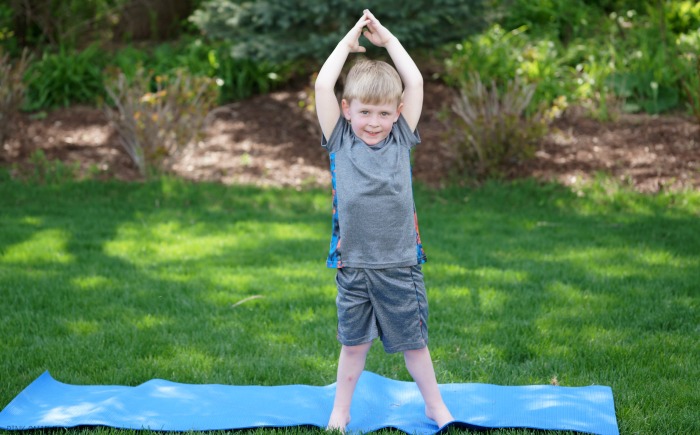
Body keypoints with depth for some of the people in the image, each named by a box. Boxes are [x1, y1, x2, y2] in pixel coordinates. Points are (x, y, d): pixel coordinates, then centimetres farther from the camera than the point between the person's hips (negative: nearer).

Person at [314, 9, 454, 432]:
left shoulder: (401, 140, 3)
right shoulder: (340, 141, 1)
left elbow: (415, 83, -2)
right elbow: (323, 86, -8)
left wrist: (388, 39, 4)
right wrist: (349, 42, 1)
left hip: (401, 265, 1)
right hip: (354, 265, 0)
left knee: (413, 340, 11)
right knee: (354, 343, 11)